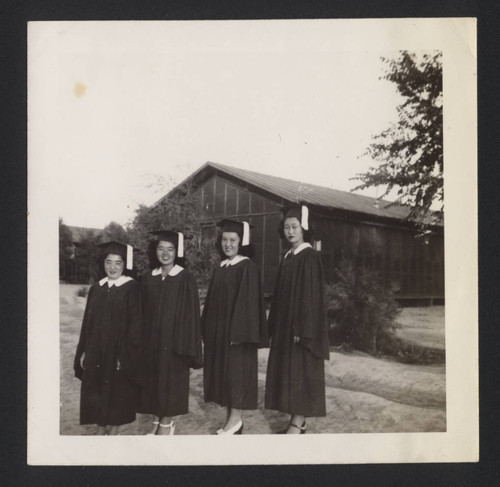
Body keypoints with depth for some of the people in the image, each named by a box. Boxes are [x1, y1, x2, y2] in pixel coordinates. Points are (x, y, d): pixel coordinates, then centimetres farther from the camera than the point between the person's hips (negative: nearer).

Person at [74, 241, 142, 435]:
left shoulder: (131, 288, -9)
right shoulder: (96, 288, 7)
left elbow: (134, 323, -11)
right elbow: (87, 322, 11)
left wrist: (125, 354, -16)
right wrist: (84, 351, 6)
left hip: (118, 351, -5)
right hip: (95, 352, 5)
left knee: (116, 392, 6)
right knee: (96, 391, 10)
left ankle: (113, 430, 22)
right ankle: (101, 429, 24)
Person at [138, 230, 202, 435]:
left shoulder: (185, 279, -8)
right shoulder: (149, 279, 6)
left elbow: (190, 313, -9)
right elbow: (144, 312, 8)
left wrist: (185, 344, -13)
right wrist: (143, 339, 4)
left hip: (173, 339, -4)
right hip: (151, 338, 5)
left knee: (170, 378, 3)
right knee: (152, 378, 9)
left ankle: (167, 422, 17)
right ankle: (157, 419, 23)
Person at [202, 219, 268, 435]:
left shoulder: (248, 267, -10)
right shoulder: (220, 269, 12)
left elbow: (248, 301, -16)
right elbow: (212, 302, 15)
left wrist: (238, 333, -20)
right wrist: (207, 331, 10)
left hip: (236, 331, -8)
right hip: (218, 332, 8)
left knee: (236, 372, -1)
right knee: (222, 373, 10)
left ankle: (235, 419, 11)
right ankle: (231, 419, 20)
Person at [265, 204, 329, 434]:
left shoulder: (309, 256, -12)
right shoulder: (288, 257, 13)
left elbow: (311, 294, -17)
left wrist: (302, 329, -20)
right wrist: (275, 326, 13)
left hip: (301, 327, -9)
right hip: (285, 325, 9)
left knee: (300, 372, -3)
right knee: (287, 371, 10)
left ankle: (297, 424, 4)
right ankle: (298, 421, 19)